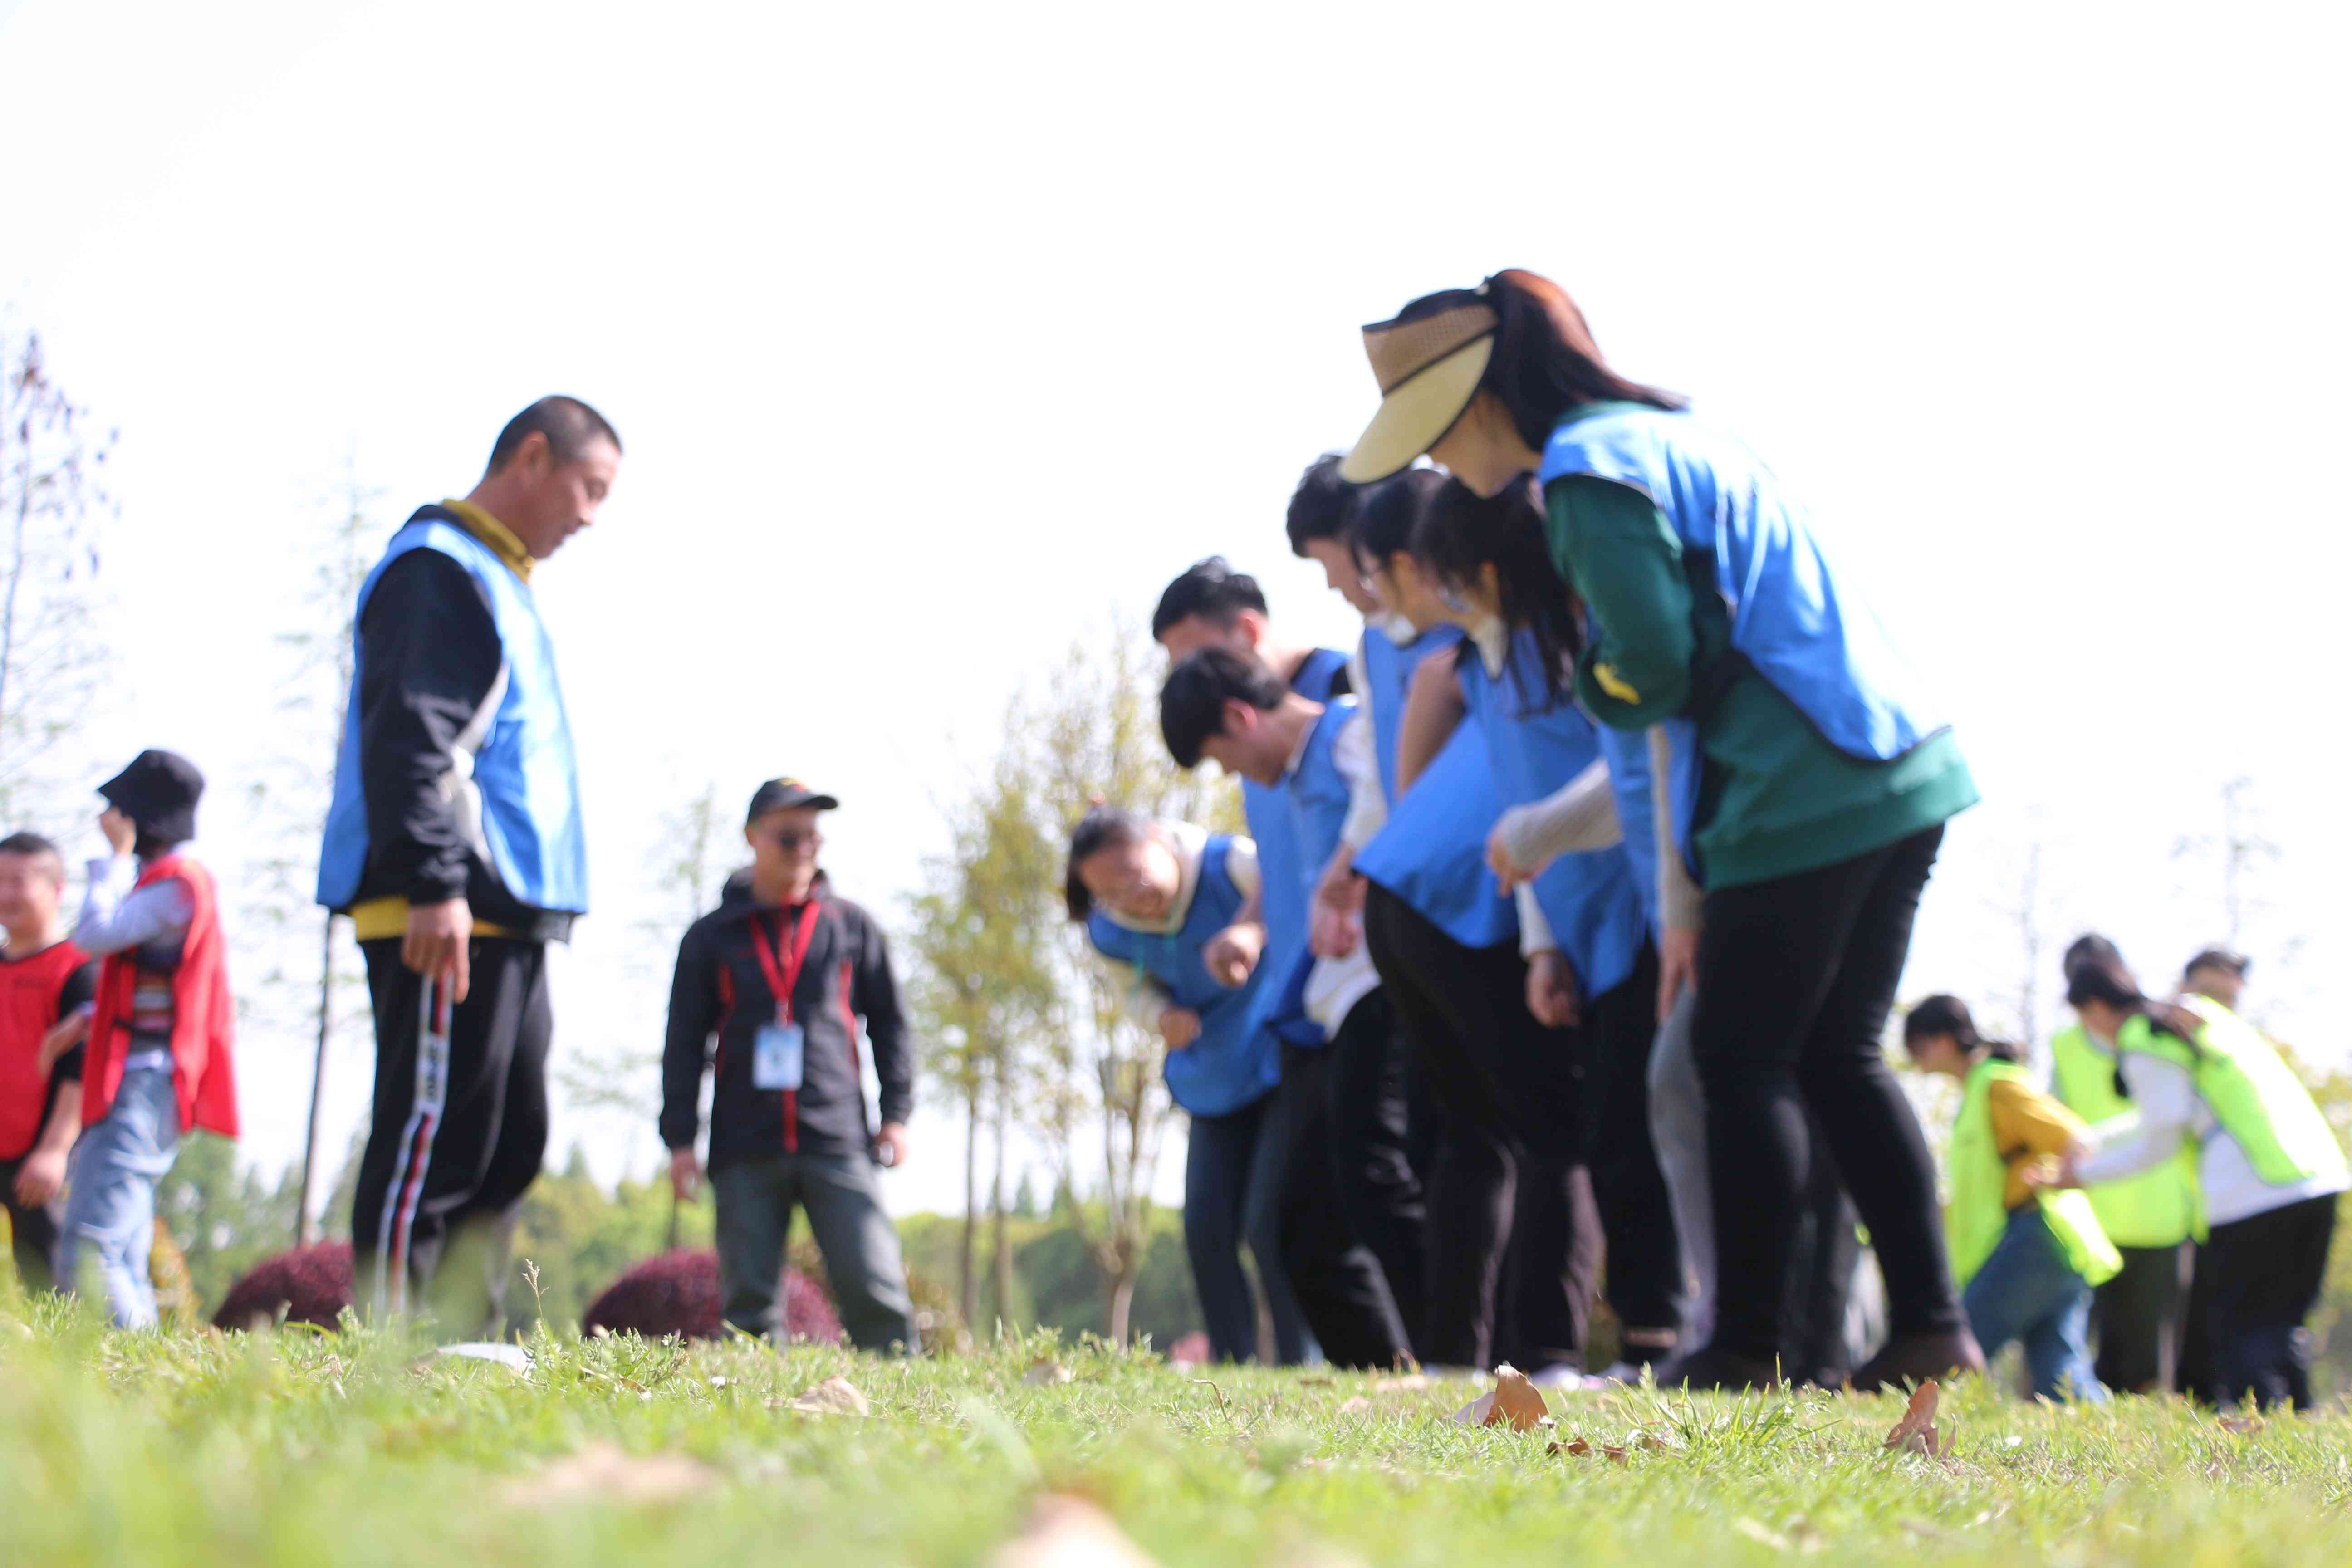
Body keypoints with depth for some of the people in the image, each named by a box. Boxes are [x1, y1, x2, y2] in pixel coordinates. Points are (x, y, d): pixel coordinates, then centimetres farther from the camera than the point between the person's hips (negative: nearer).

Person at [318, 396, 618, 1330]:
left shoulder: (500, 584, 25)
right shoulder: (438, 570, -8)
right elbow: (408, 737, -19)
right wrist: (435, 884, -26)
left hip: (505, 917, 11)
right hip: (446, 918, -11)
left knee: (508, 1145, 10)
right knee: (436, 1137, -11)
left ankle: (463, 1347, 13)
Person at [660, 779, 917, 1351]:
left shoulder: (851, 927, 12)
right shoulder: (711, 937, 11)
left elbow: (887, 1022, 14)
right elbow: (685, 1043, 9)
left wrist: (896, 1112, 5)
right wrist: (680, 1139, 2)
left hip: (837, 1145, -1)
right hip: (745, 1152, 1)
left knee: (872, 1284, -11)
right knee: (748, 1297, -1)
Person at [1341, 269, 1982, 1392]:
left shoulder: (1587, 470, -11)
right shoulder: (1664, 430, 19)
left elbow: (1655, 669, -16)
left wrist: (1588, 677, 6)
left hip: (1806, 794, -10)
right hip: (1901, 768, 10)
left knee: (1743, 1062, -1)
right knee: (1837, 1057, 14)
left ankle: (1743, 1348, 2)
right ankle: (1929, 1322, 12)